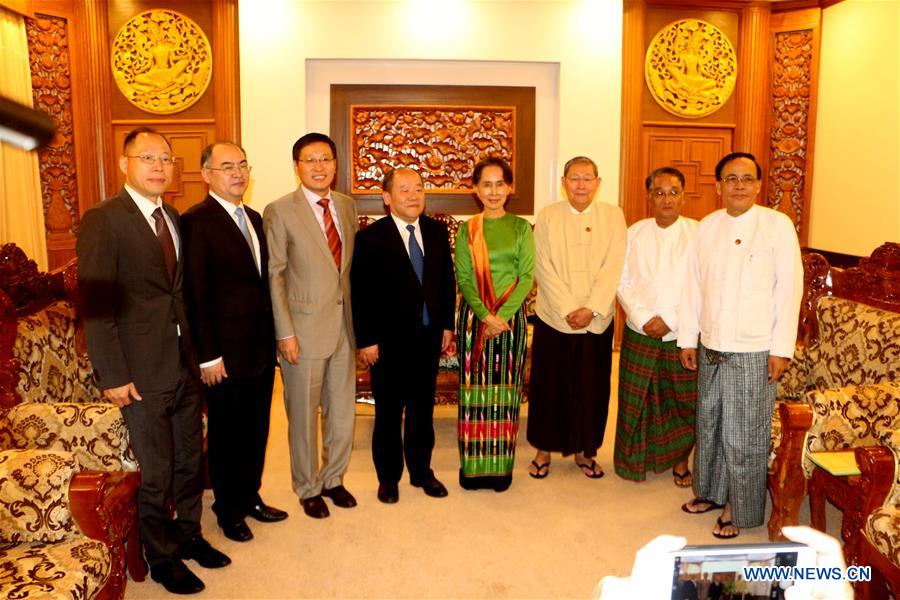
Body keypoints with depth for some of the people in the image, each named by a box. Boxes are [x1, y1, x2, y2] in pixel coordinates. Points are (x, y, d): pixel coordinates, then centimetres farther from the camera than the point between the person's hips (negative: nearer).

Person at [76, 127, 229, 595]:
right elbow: (95, 305, -14)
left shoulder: (174, 218, 10)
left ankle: (189, 534, 38)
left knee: (189, 463, 18)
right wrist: (113, 376, -16)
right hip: (142, 372, -6)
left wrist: (197, 352, 8)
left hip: (185, 366, 6)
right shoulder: (103, 220, -11)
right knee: (155, 473, 8)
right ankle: (162, 558, 28)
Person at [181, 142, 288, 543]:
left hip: (261, 349, 7)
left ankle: (250, 497, 35)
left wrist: (272, 337, 9)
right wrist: (208, 356, -16)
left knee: (256, 431, 17)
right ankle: (229, 511, 28)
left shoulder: (254, 218, 12)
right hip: (226, 353, -7)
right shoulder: (196, 221, -12)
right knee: (226, 434, 10)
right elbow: (195, 295, -15)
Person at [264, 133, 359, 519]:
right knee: (304, 414, 9)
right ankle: (308, 488, 28)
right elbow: (274, 276, -10)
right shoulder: (279, 211, -9)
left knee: (343, 409, 15)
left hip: (345, 325, 5)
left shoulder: (347, 205, 7)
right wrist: (284, 333, -13)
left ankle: (333, 478, 35)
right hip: (305, 328, -5)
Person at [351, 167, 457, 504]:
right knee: (388, 413, 11)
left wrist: (447, 325, 7)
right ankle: (388, 477, 28)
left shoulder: (437, 231, 4)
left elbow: (447, 280, 9)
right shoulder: (370, 237, -10)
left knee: (422, 409, 16)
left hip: (429, 337, 4)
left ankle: (421, 471, 33)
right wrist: (366, 340, -12)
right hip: (389, 341, -4)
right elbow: (360, 294, -10)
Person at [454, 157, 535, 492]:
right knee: (474, 390, 3)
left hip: (511, 316, 0)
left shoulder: (521, 228, 4)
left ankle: (501, 467, 14)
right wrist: (485, 315, -14)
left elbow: (526, 277, -2)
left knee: (505, 390, 4)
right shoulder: (467, 230, 6)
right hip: (473, 317, 1)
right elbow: (463, 278, 0)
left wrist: (503, 315, -14)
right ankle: (473, 466, 13)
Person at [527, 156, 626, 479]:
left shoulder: (613, 216, 2)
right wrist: (568, 310, -13)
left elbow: (613, 268, -5)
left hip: (597, 320, 1)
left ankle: (584, 450, 27)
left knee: (591, 388, 9)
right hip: (553, 318, -1)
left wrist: (591, 309, -15)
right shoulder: (547, 216, 0)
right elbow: (544, 269, -6)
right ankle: (544, 449, 24)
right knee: (549, 387, 7)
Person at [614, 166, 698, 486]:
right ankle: (635, 458, 28)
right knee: (636, 398, 9)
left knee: (685, 399, 7)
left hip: (682, 335, -1)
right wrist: (643, 317, -11)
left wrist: (670, 321, -15)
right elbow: (622, 281, 1)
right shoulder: (634, 233, 4)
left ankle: (680, 459, 29)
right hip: (639, 332, 2)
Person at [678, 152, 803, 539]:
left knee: (743, 435, 4)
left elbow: (789, 289, -8)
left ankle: (739, 509, 21)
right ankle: (711, 492, 35)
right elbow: (693, 285, 8)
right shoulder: (707, 226, 6)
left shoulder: (778, 225, -7)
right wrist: (688, 339, 7)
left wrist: (782, 348, -10)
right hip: (710, 347, 5)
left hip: (753, 351, -5)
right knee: (709, 424, 17)